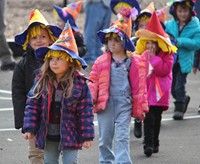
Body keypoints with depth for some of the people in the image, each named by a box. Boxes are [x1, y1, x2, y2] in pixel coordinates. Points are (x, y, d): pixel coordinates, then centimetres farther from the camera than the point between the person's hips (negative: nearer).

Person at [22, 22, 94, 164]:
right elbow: (32, 104, 1)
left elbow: (86, 111, -8)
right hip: (48, 134, 3)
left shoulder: (79, 83, -9)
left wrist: (87, 136, -10)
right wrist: (29, 128, -6)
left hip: (69, 134, -3)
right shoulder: (42, 81, -1)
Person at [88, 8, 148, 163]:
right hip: (105, 102, 2)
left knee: (123, 137, -7)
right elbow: (93, 81, 5)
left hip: (124, 103, -2)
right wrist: (90, 99, -6)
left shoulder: (133, 62, 1)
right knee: (105, 137, 11)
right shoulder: (101, 61, 4)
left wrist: (141, 107, 4)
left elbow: (139, 86, 4)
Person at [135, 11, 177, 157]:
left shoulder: (167, 55, -3)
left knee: (156, 118, 8)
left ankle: (155, 143, 20)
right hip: (146, 91, 1)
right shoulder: (144, 54, 6)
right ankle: (148, 144, -12)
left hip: (159, 92, -1)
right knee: (149, 118, -10)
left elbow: (164, 70, -18)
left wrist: (153, 57, -18)